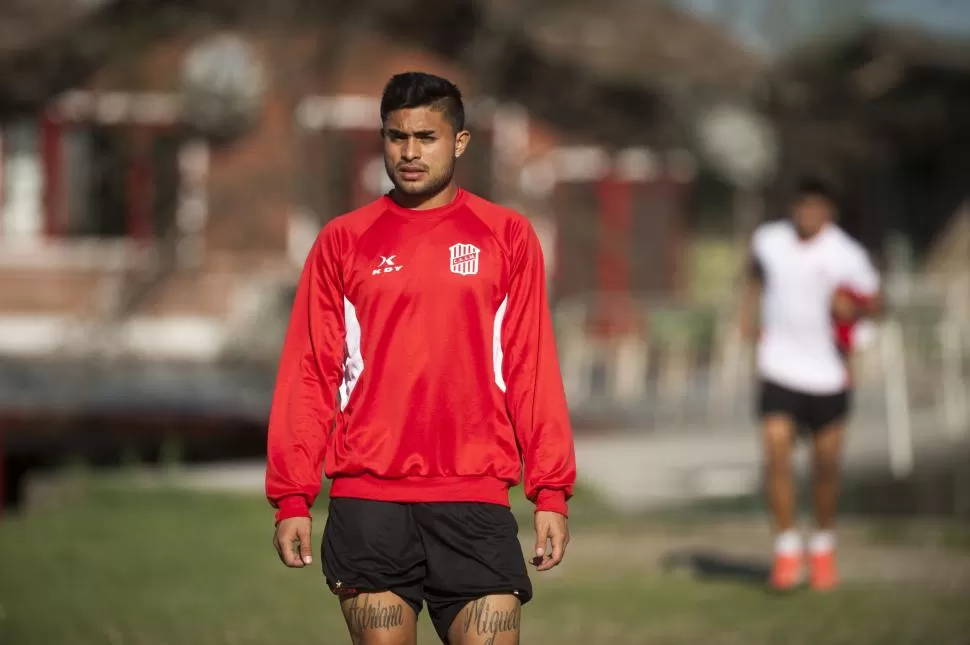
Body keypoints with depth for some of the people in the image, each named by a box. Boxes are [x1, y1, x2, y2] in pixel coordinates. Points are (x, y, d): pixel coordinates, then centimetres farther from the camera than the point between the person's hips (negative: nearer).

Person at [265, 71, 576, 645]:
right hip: (367, 501, 1)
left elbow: (532, 371, 5)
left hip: (475, 499, -1)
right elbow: (309, 376, 7)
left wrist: (551, 493, -2)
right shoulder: (343, 242, 8)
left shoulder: (507, 237, 7)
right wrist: (292, 496, 0)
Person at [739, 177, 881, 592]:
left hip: (829, 372, -1)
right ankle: (787, 546, -2)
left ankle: (823, 545, 29)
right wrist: (750, 309, 11)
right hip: (779, 369, 1)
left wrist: (853, 309, -19)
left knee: (826, 464, 7)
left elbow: (873, 300, 1)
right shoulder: (768, 240, -1)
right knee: (776, 456, -14)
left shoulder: (847, 255, -9)